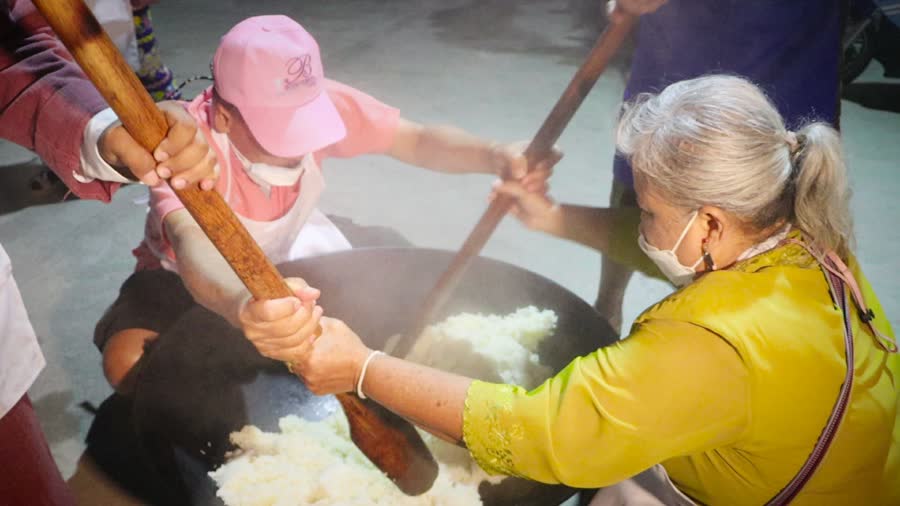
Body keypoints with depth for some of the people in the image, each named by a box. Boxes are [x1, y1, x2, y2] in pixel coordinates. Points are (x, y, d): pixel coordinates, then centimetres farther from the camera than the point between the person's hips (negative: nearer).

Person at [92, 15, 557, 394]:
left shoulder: (319, 103, -27)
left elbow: (418, 141, -23)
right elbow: (191, 243, -54)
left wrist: (494, 156, -44)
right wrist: (243, 305, -77)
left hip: (288, 253, 4)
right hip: (198, 272, -3)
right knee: (127, 361, -28)